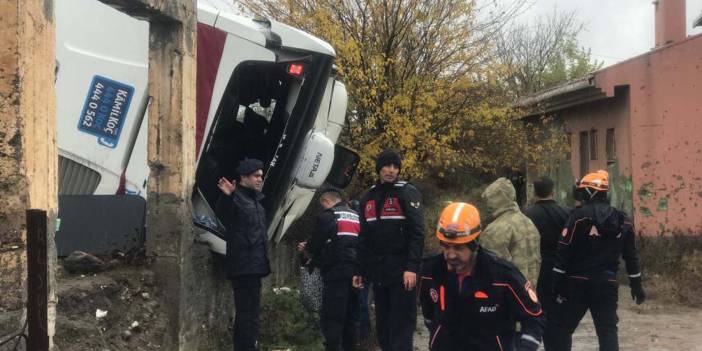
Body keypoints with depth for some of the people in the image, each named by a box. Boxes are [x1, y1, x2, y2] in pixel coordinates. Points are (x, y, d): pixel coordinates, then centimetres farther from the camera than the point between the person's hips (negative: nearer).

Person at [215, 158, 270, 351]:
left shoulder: (254, 198, 18)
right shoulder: (236, 197, -9)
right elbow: (222, 212, -30)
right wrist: (226, 197, -50)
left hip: (254, 266, 10)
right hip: (244, 265, -10)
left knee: (248, 314, 17)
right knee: (248, 314, -11)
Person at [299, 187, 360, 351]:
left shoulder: (327, 216, -4)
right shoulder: (356, 216, 19)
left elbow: (316, 244, -5)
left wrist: (307, 248, 19)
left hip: (336, 273, -7)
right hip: (355, 273, 7)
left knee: (332, 318, -7)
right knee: (350, 317, 12)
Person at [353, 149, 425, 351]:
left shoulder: (407, 193, -4)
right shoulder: (368, 198, 14)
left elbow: (417, 233, -12)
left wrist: (412, 267, -20)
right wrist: (360, 271, 13)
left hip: (401, 272, -6)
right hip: (378, 273, 6)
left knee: (401, 327, -6)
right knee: (382, 326, 10)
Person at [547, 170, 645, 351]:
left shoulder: (579, 216, -10)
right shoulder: (623, 220, 7)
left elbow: (564, 252, -11)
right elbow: (631, 256, 11)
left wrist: (558, 282, -6)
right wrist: (636, 286, 18)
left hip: (578, 282, -4)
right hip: (607, 284, 4)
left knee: (560, 326, 6)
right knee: (608, 331, 8)